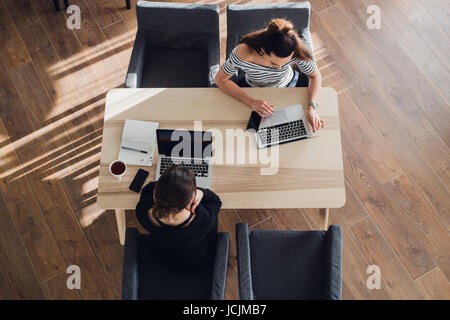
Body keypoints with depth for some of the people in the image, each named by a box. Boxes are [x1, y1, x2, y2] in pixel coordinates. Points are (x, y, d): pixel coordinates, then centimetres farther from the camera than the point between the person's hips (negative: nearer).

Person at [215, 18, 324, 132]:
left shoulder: (297, 51, -35)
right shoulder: (244, 52, -40)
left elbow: (315, 75, -18)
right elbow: (220, 79, -28)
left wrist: (312, 107, -36)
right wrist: (251, 101, -38)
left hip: (288, 84, 1)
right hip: (252, 87, 0)